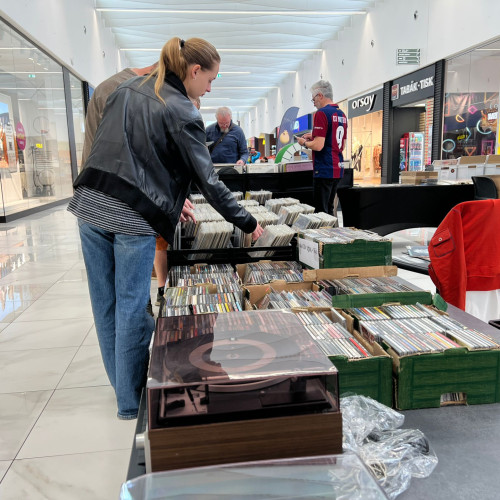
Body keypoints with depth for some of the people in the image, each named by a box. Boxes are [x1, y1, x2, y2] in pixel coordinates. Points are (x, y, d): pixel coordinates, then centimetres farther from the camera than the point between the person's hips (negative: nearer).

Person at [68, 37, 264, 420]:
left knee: (106, 303, 14)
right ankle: (132, 401, 20)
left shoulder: (128, 88, 14)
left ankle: (122, 385, 33)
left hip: (90, 206, 7)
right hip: (132, 218, -7)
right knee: (131, 307, 4)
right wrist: (248, 223, 0)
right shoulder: (182, 113, -8)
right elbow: (208, 181, -9)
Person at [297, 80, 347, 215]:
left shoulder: (322, 113, -12)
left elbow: (318, 146, -20)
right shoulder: (341, 114, 14)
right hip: (338, 170, 9)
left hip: (324, 171, -9)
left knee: (321, 212, -4)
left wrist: (304, 143, 0)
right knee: (329, 210, 16)